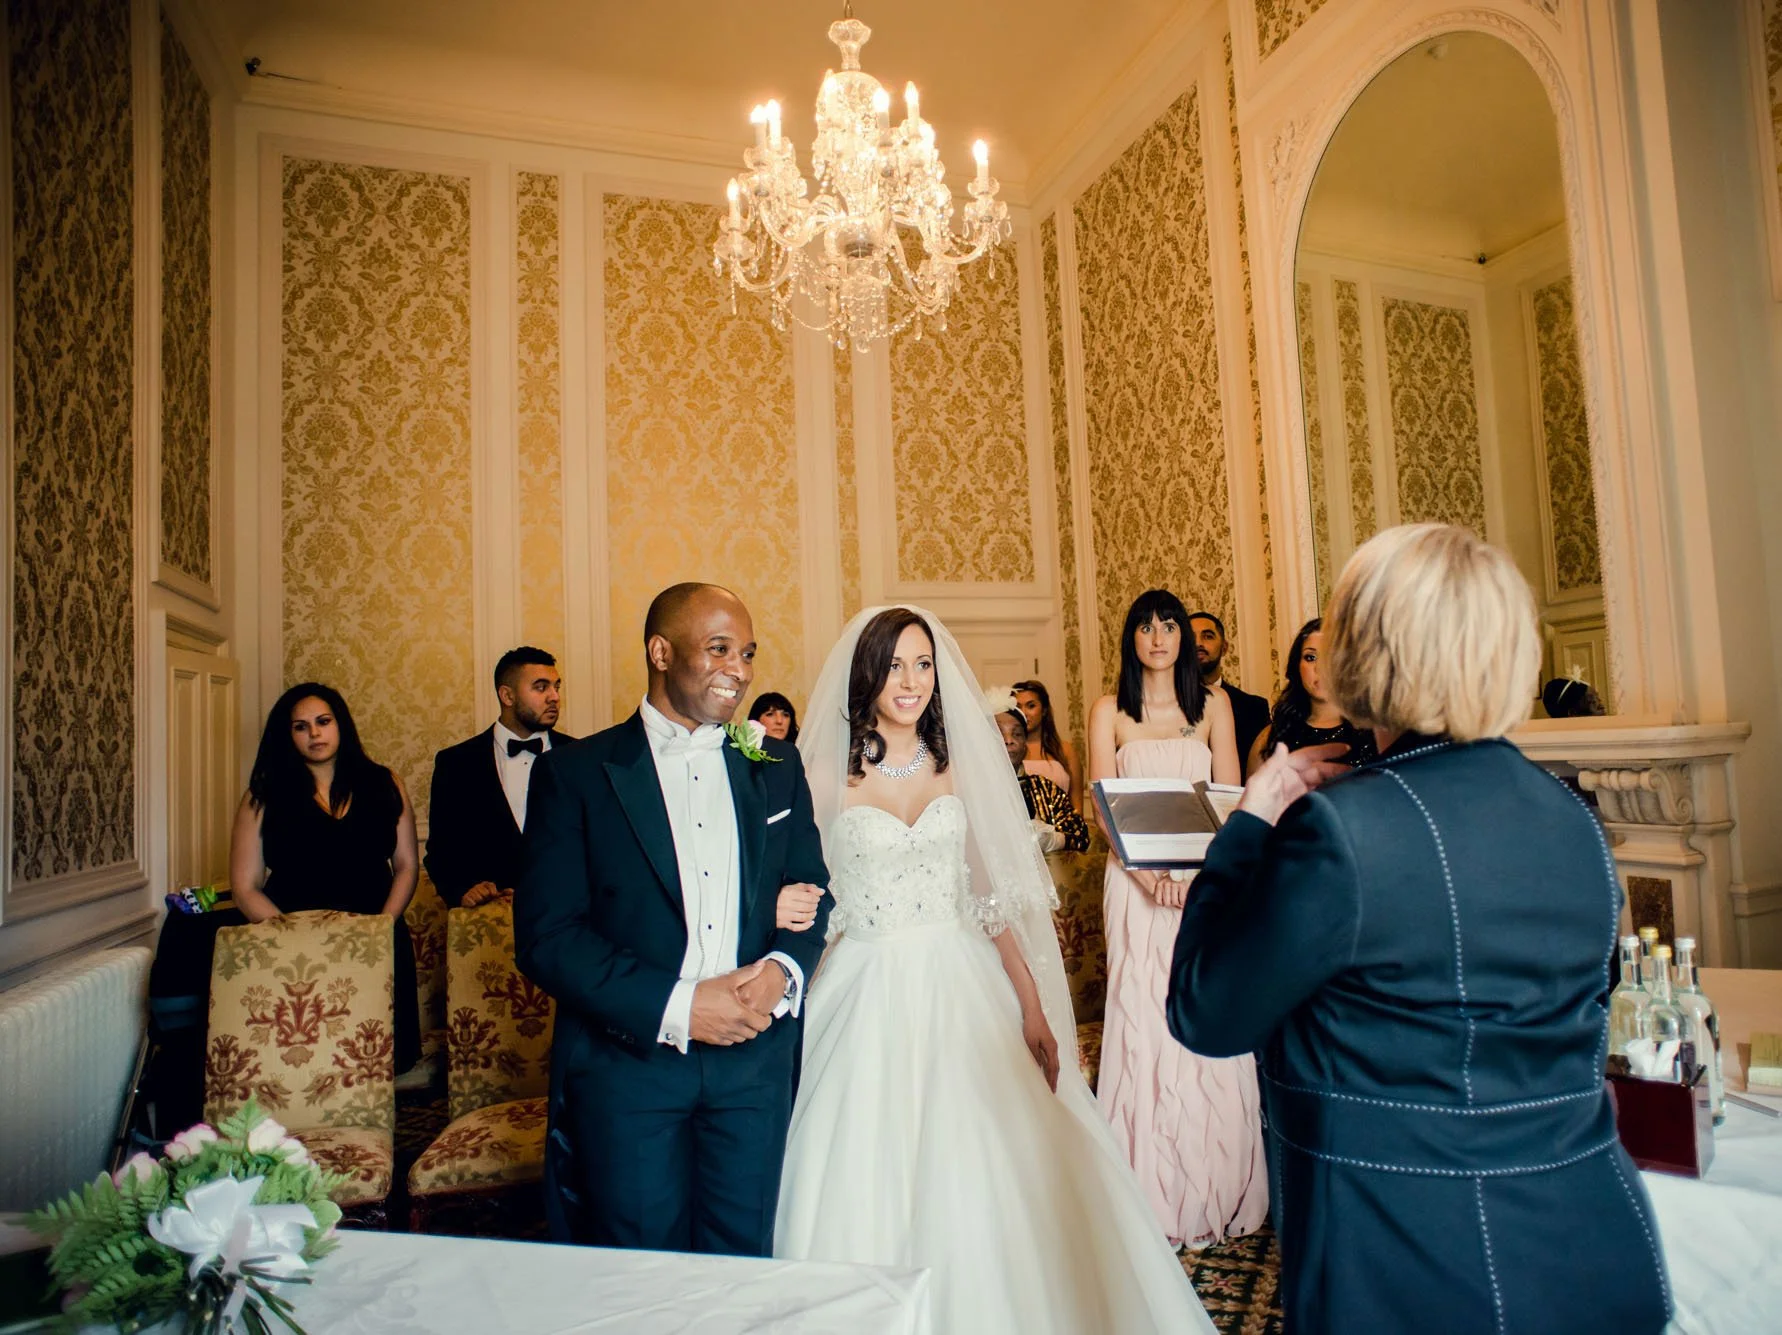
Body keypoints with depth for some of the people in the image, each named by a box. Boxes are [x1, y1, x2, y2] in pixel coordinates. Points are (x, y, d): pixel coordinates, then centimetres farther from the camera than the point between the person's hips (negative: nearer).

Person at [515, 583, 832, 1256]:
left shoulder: (776, 768, 7)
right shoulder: (575, 772, -5)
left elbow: (813, 891, 12)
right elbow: (545, 937, -10)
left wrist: (783, 971, -10)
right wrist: (676, 1006, -18)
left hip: (754, 1057, 3)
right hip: (626, 1062, -3)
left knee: (744, 1266, 14)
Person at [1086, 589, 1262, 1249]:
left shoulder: (1212, 704, 8)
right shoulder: (1110, 711, 5)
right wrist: (1146, 870, -15)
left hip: (1206, 880, 1)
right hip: (1137, 883, -1)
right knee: (1141, 1020, 0)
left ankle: (1213, 1189, 17)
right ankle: (1152, 1192, 12)